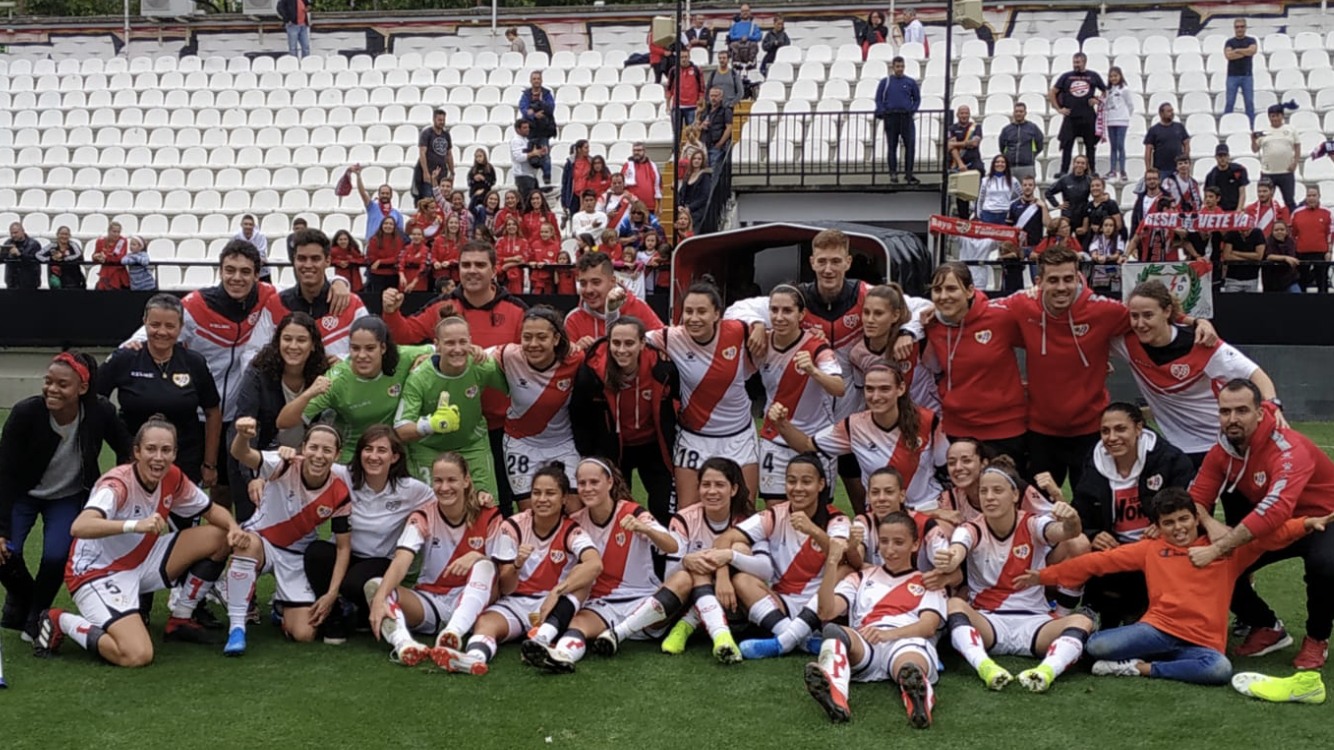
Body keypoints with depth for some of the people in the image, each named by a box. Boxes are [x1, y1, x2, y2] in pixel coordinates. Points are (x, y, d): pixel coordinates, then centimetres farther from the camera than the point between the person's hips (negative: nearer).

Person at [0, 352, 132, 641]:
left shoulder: (100, 413, -25)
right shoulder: (25, 413, -28)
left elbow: (126, 452, -7)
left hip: (69, 497, 1)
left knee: (56, 555, -20)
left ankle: (35, 616, 10)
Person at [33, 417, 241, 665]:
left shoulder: (172, 478, -5)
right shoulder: (118, 483, -25)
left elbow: (212, 510, 9)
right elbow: (78, 527, -43)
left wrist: (233, 527, -14)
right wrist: (136, 525, -56)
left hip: (142, 562, 8)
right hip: (97, 573, -8)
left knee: (219, 537, -3)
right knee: (138, 656, -27)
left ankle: (180, 620, 10)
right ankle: (62, 622, -2)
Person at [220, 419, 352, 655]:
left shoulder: (340, 492, -15)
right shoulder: (285, 466, -23)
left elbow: (344, 547, -7)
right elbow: (242, 454, -42)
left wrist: (332, 593, -14)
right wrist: (243, 436, -66)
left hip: (298, 557, 2)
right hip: (261, 542, -2)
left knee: (304, 634, -11)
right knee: (247, 543, -41)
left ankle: (281, 605, 27)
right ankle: (236, 629, -27)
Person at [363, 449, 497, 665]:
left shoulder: (488, 517, -5)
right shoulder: (422, 517, -4)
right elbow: (401, 560, -20)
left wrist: (477, 556, -29)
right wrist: (379, 598, -38)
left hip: (468, 601, -1)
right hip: (429, 602, 1)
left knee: (484, 565, -29)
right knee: (374, 584, -23)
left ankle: (455, 632, -51)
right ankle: (403, 642, -53)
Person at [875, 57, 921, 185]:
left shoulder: (910, 82, 9)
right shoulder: (885, 82, 7)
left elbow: (917, 98, 16)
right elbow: (878, 99, 8)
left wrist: (913, 110, 1)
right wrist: (883, 112, -4)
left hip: (906, 117, 0)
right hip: (890, 117, 0)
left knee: (910, 146, -8)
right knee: (892, 146, 3)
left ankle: (909, 173, -2)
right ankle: (893, 173, 9)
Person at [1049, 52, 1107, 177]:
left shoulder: (1093, 76, 7)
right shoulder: (1066, 76, 6)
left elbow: (1106, 91, 16)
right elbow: (1052, 93, 7)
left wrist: (1099, 101, 0)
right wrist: (1058, 109, 1)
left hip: (1088, 117, 0)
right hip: (1070, 116, 0)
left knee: (1091, 145, 5)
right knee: (1067, 144, -4)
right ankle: (1063, 171, -1)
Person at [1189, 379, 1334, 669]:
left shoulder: (1288, 449, -34)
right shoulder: (1222, 451, -12)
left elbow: (1275, 511, -46)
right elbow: (1196, 498, -12)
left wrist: (1217, 549, -49)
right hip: (1278, 527, 6)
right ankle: (1267, 628, 14)